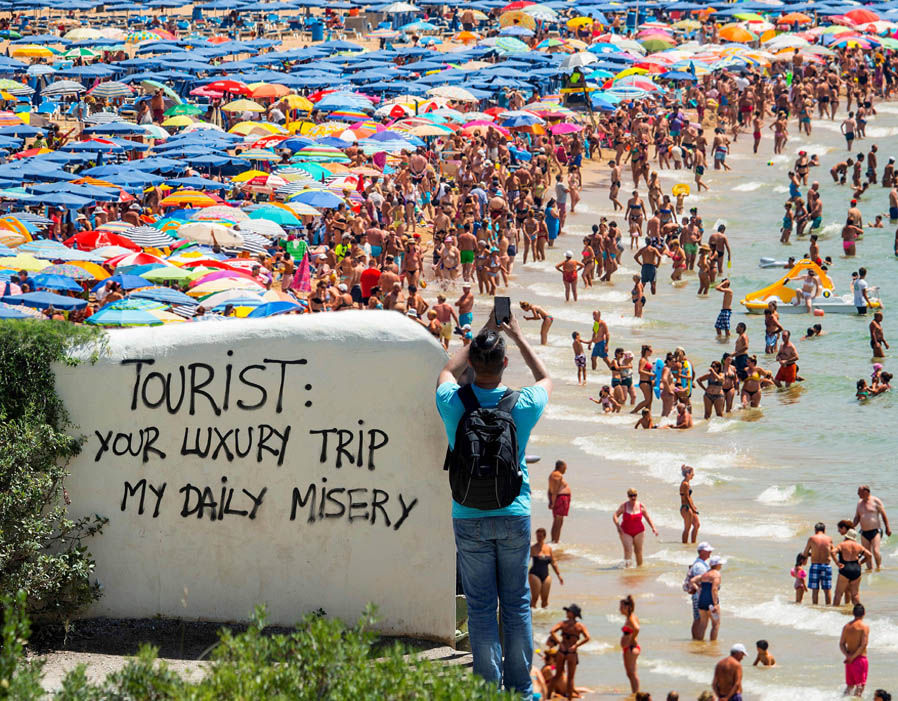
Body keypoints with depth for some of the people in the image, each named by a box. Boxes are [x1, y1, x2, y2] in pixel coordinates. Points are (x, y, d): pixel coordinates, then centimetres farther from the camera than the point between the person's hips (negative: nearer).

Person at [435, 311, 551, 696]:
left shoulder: (453, 403, -9)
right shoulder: (523, 405, -9)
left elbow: (448, 370, 16)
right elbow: (544, 378, 15)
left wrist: (483, 332, 22)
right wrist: (517, 335, 22)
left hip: (469, 517, 0)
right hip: (514, 515, 0)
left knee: (480, 606, 4)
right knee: (516, 603, 8)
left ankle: (489, 688, 4)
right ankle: (520, 688, 12)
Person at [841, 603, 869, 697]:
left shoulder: (846, 626, 6)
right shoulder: (865, 626, -10)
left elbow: (841, 644, 1)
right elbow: (863, 645, -18)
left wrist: (848, 655, -10)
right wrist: (853, 657, -13)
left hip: (849, 660, 5)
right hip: (860, 658, -5)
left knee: (849, 685, 16)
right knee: (860, 685, -1)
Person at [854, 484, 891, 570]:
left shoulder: (875, 501, -4)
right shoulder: (860, 503, 12)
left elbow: (884, 515, -2)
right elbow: (857, 518, 18)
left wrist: (887, 528, -5)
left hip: (875, 531, -6)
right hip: (864, 533, 6)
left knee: (876, 551, -15)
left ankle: (879, 566, 6)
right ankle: (870, 568, 10)